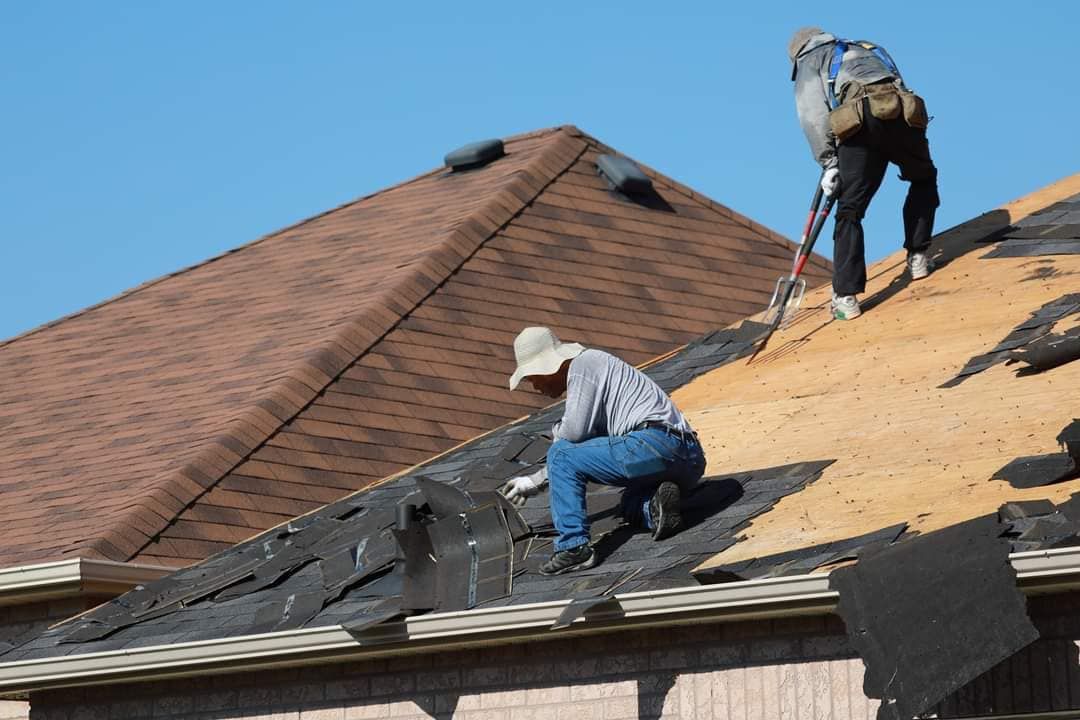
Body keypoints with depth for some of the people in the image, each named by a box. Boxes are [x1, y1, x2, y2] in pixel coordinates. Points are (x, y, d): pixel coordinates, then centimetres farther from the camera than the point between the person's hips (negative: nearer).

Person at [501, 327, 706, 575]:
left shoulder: (582, 365, 0)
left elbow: (575, 431, -12)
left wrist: (557, 432, 12)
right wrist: (535, 481, 42)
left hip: (655, 444, -10)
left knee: (561, 455, -1)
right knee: (631, 506, 35)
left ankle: (573, 547, -12)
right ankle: (655, 506, -1)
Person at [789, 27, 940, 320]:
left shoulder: (809, 61, 25)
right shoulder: (868, 50, 41)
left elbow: (812, 114, 7)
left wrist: (828, 163, 3)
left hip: (860, 124, -3)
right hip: (902, 116, 4)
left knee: (850, 211, 2)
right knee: (923, 179, 31)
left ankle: (846, 297, -4)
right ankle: (918, 257, 24)